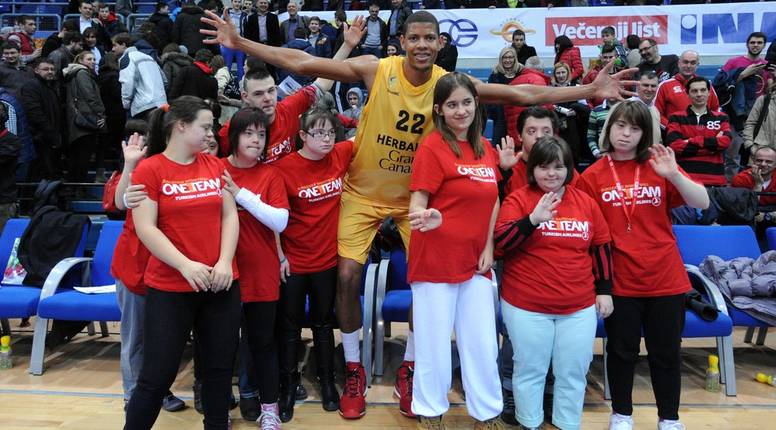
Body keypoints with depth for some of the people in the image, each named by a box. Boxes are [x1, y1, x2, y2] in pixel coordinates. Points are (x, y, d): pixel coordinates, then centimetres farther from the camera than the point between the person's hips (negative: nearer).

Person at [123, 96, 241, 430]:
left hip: (221, 283, 4)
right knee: (158, 374, 1)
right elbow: (145, 228, -10)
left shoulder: (215, 166, 8)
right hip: (169, 287, -4)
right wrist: (184, 265, -20)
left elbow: (229, 215, 6)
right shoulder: (148, 170, -5)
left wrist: (225, 261, -8)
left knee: (220, 365, 11)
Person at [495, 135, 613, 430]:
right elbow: (501, 242, -14)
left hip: (580, 306, 3)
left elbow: (601, 247, 12)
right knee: (530, 369, 9)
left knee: (573, 371, 12)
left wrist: (604, 291, 11)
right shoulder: (518, 199, -5)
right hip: (526, 306, -3)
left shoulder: (586, 202, 6)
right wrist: (533, 219, -28)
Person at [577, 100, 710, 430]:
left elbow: (702, 203, -5)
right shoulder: (593, 175, -3)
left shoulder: (658, 167, 2)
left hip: (665, 278, 2)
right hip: (619, 280, -1)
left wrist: (673, 174, -22)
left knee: (666, 352, 12)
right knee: (622, 350, 12)